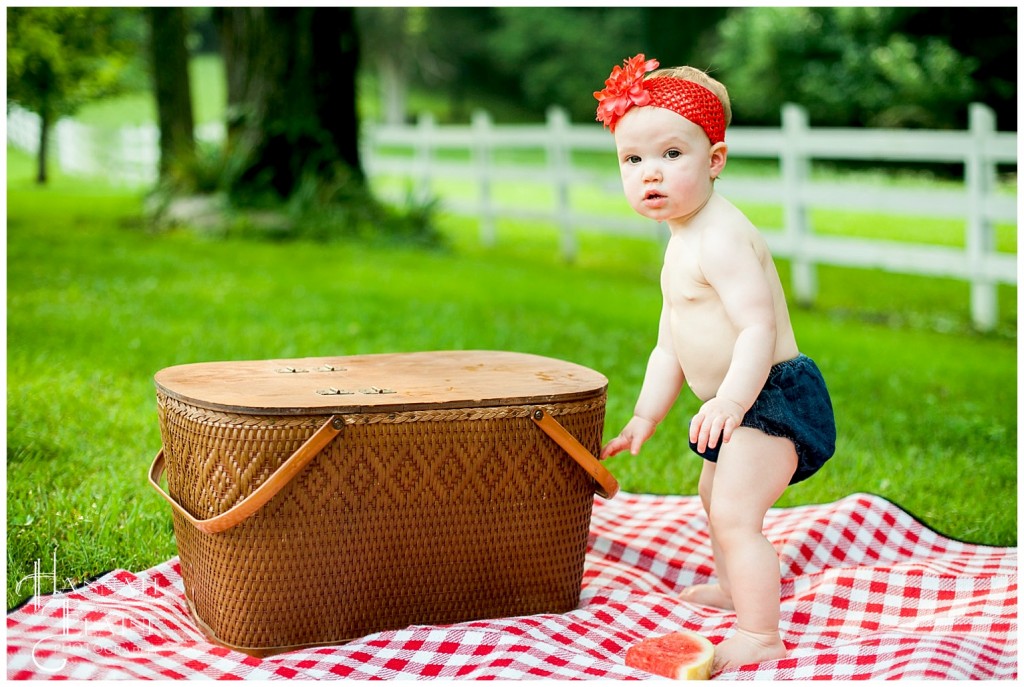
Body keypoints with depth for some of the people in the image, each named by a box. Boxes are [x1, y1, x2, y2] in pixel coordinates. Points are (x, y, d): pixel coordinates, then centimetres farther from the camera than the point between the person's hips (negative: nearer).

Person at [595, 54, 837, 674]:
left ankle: (760, 635, -14)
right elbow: (671, 346, 16)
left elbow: (759, 327, -33)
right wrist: (645, 418, 13)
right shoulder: (682, 245, 12)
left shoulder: (720, 240, -22)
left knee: (735, 514, -20)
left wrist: (731, 398, -45)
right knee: (713, 490, 31)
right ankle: (734, 585, 54)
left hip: (771, 400, -12)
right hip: (743, 410, 12)